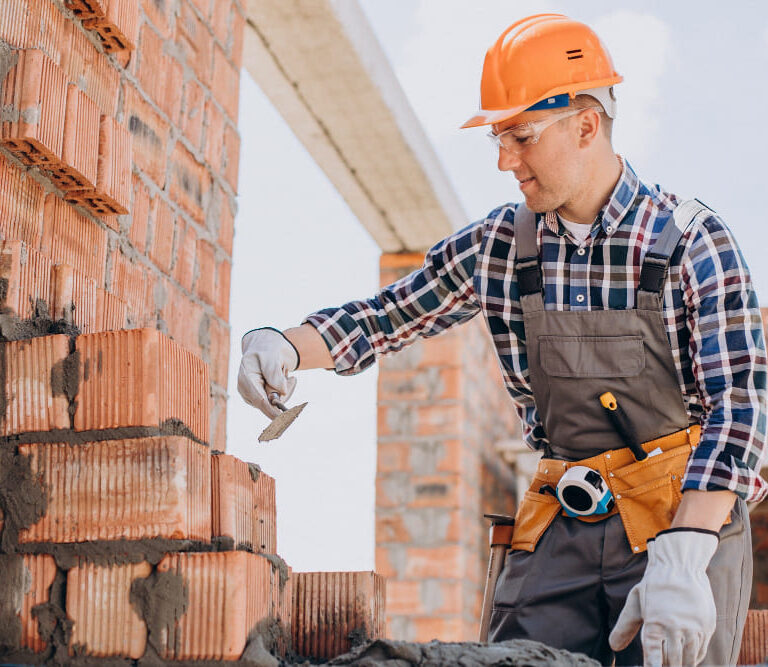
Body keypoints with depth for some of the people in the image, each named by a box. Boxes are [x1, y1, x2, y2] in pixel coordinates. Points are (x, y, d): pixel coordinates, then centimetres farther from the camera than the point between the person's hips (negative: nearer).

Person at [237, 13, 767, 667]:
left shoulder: (694, 241, -9)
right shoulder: (498, 246, 4)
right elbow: (385, 317, 15)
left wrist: (680, 559, -28)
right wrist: (282, 346, -5)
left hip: (689, 518, -3)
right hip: (559, 522, 3)